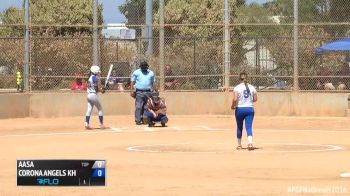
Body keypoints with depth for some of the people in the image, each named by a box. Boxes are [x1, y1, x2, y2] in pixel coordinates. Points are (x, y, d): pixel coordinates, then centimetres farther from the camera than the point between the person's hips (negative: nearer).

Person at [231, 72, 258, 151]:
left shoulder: (237, 88, -9)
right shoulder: (251, 87, 1)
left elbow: (235, 99, -17)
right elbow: (255, 99, 5)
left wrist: (233, 106, 0)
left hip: (240, 109, -2)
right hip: (250, 109, 2)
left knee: (239, 127, 14)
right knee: (249, 127, -2)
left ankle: (239, 144, 24)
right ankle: (250, 142, -24)